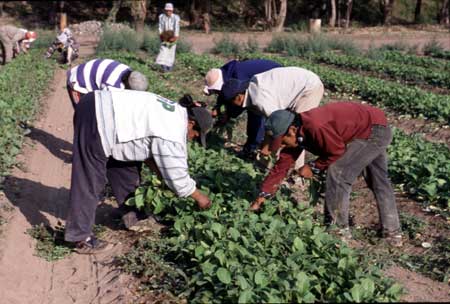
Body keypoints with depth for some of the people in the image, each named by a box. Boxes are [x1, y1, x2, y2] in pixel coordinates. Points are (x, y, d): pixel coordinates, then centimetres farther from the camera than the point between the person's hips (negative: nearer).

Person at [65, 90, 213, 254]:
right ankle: (81, 238, 3)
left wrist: (161, 174, 22)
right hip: (96, 118, -10)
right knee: (90, 181, -5)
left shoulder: (174, 111, 14)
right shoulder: (172, 134, -14)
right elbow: (177, 176, -8)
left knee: (125, 169, 20)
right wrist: (199, 197, 7)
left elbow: (147, 146, 23)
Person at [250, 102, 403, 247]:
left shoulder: (315, 126, -34)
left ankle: (339, 228, -4)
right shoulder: (297, 133, -4)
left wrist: (313, 167, -13)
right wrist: (262, 196, 0)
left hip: (376, 130, -10)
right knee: (379, 182, 16)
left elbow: (337, 152, -23)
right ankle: (393, 233, 28)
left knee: (337, 172, -14)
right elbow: (282, 165, 0)